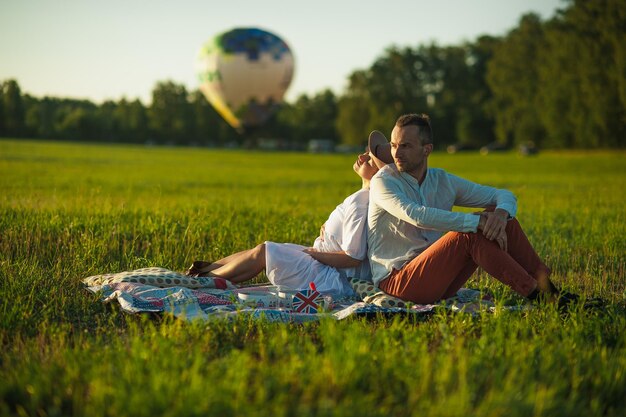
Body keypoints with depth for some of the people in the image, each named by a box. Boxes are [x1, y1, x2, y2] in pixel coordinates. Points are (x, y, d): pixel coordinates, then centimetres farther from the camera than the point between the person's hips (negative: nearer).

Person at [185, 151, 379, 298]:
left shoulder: (360, 203, -25)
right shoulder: (363, 197, 6)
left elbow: (353, 258, -27)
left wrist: (312, 253, -15)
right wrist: (327, 229, 1)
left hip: (333, 280, -10)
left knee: (263, 252, -8)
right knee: (265, 250, 9)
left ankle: (205, 277, 8)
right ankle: (207, 269, 14)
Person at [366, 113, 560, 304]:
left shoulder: (443, 181, 10)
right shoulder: (383, 182, -8)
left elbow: (504, 195, 9)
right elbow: (418, 216, -28)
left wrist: (501, 213, -16)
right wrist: (477, 221, -30)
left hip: (437, 279, 6)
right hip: (396, 281, -6)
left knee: (500, 216, -6)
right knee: (467, 234, -28)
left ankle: (543, 281, -12)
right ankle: (535, 293, -24)